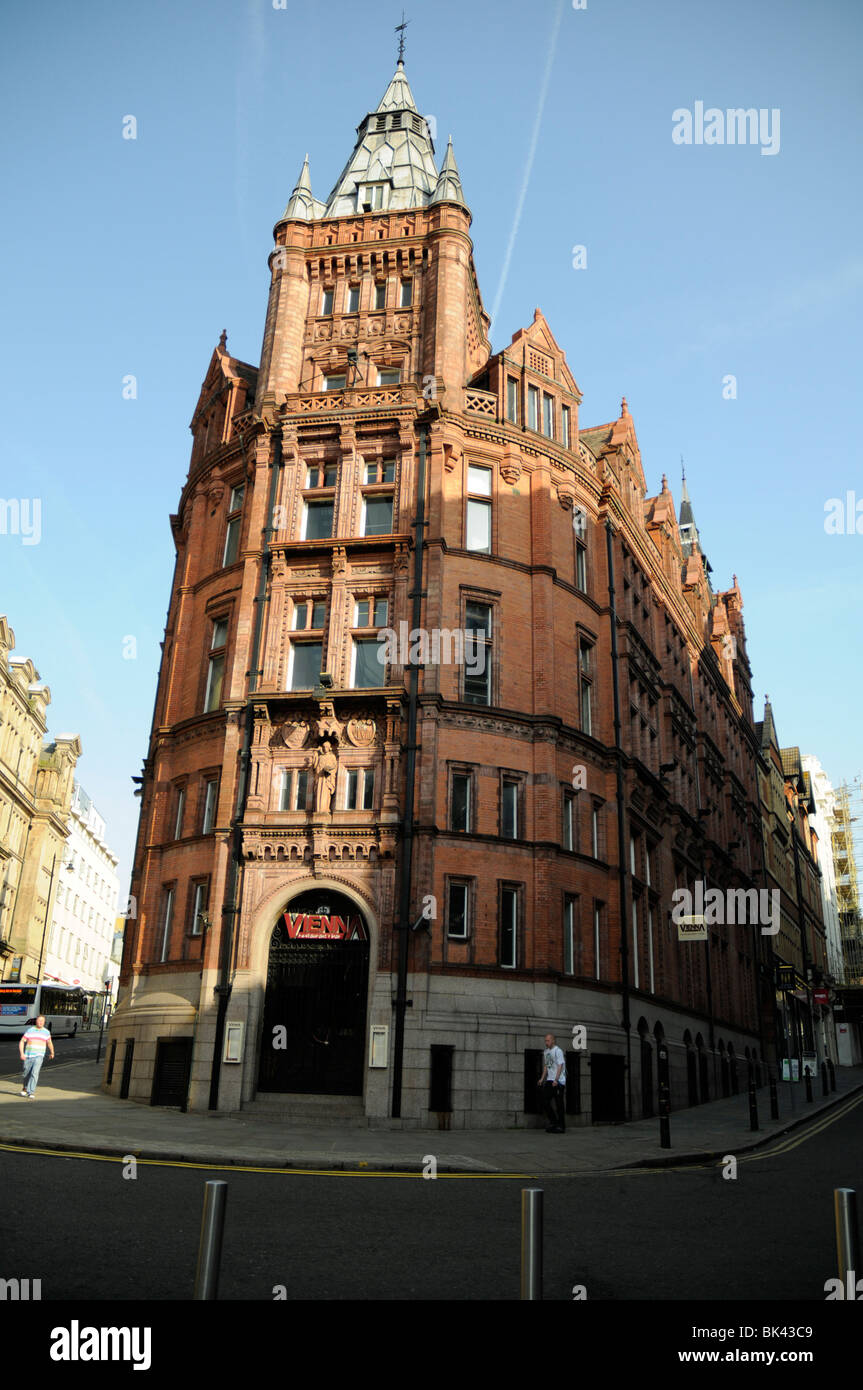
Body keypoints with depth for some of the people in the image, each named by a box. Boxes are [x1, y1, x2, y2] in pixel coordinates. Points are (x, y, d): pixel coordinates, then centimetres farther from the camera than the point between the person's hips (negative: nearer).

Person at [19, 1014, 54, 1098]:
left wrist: (52, 1053, 33)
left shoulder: (46, 1032, 3)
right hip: (28, 1056, 1)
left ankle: (30, 1093, -18)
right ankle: (24, 1088, 45)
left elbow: (49, 1042, 20)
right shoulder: (30, 1031, 0)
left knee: (34, 1073, -20)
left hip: (39, 1057, -1)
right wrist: (21, 1053, -15)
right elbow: (22, 1042, -1)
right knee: (27, 1074, 14)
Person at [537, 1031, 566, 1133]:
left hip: (559, 1081, -8)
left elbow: (560, 1066, -15)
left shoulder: (558, 1051, -10)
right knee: (545, 1102, 4)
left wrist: (556, 1080, -22)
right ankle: (553, 1121, 17)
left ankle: (561, 1127, 3)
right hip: (549, 1081, 8)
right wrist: (542, 1078, 14)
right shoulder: (546, 1052, 15)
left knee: (559, 1104, -4)